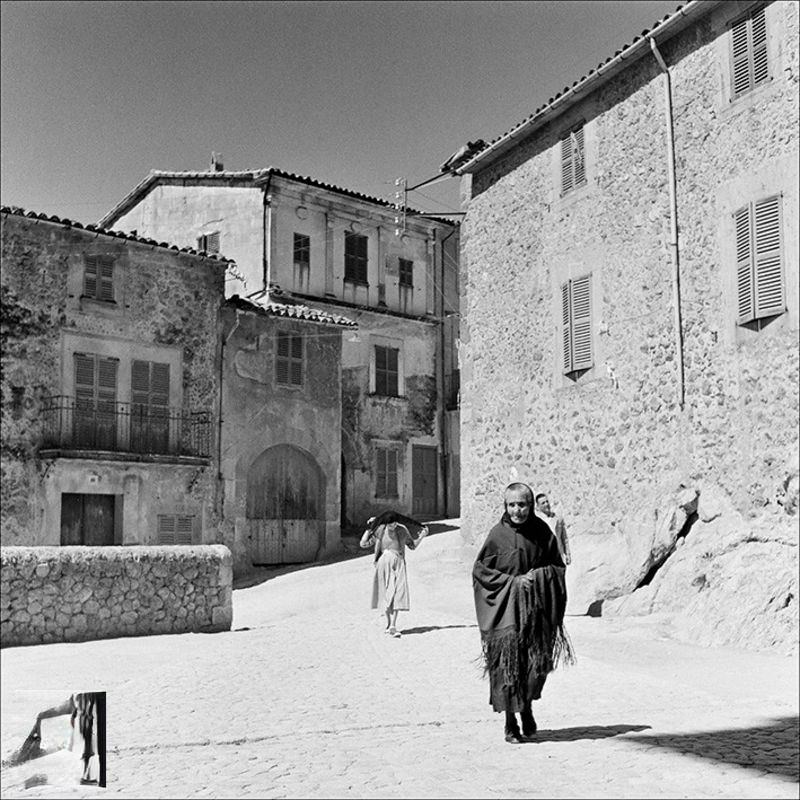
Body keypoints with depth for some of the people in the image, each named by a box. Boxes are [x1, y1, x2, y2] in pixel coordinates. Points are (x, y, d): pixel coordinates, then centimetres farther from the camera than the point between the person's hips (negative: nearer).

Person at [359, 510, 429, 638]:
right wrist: (369, 528, -3)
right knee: (386, 593, 2)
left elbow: (413, 545, 14)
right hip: (384, 564, 0)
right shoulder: (379, 530, -1)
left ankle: (392, 627, -10)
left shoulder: (402, 530, 2)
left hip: (398, 564, 0)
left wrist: (422, 536, 1)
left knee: (397, 594, -9)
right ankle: (389, 623, 18)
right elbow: (363, 544, 0)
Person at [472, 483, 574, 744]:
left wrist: (539, 576, -11)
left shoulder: (542, 531, 2)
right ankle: (510, 723, 14)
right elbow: (480, 569, -2)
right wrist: (513, 581, -12)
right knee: (509, 663, -1)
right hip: (506, 608, -2)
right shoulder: (498, 534, -5)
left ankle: (526, 707, 30)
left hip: (537, 609, 2)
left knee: (537, 661, 1)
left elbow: (557, 566, 10)